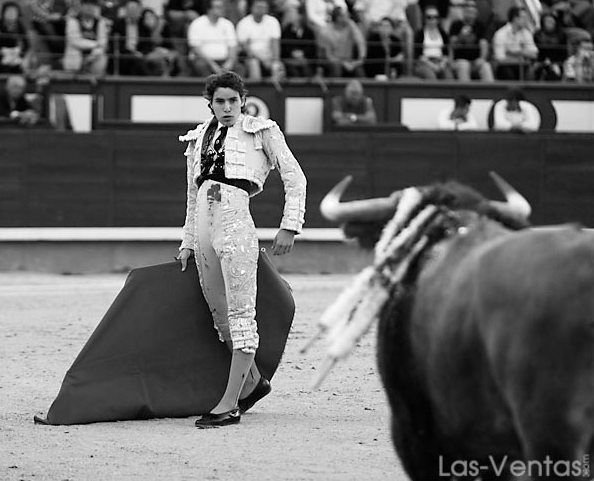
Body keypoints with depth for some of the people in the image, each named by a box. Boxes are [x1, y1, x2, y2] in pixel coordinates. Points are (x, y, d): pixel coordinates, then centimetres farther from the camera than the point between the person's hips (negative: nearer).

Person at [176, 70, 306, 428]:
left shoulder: (261, 131, 5)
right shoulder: (199, 138, 18)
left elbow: (295, 178, 3)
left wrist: (290, 226, -5)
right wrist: (188, 242, 21)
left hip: (236, 225, -6)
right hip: (204, 226, 6)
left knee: (240, 314, -7)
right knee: (220, 314, 8)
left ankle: (229, 405, -10)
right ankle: (253, 380, 29)